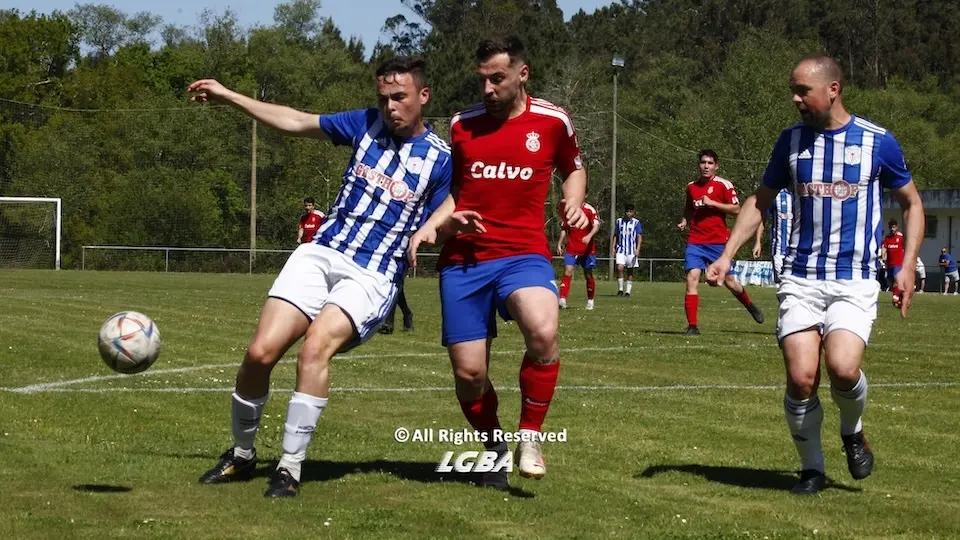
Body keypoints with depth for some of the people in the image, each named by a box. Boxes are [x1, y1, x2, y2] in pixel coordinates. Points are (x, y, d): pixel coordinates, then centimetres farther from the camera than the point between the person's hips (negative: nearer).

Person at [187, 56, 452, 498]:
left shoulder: (441, 159, 0)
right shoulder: (367, 125, 9)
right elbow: (294, 122, 15)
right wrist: (228, 96, 14)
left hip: (372, 277, -4)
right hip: (319, 254, 4)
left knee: (315, 346, -30)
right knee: (260, 352, -10)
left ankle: (290, 469, -22)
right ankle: (241, 454, 14)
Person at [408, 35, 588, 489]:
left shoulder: (551, 121, 2)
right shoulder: (462, 125, 7)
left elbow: (573, 168, 21)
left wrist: (574, 203, 1)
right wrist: (430, 227, 5)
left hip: (523, 253, -2)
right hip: (463, 259, 2)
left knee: (543, 332, -32)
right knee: (468, 373, -3)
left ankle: (530, 437, -10)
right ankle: (493, 449, 27)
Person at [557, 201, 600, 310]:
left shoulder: (590, 210, -6)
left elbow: (596, 226, -17)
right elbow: (564, 229, 18)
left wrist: (589, 236, -36)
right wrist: (559, 244, 12)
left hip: (587, 250, -3)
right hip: (571, 249, 3)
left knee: (588, 275, 7)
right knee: (567, 273, -12)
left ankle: (590, 301, 22)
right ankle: (562, 300, -20)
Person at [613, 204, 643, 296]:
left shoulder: (636, 222, 2)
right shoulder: (619, 221, 8)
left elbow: (639, 236, -1)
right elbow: (615, 235, 15)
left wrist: (638, 249, -12)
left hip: (632, 250, -1)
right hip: (621, 249, 1)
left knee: (630, 271, 4)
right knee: (620, 268, -15)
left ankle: (628, 291, 12)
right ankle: (620, 289, -6)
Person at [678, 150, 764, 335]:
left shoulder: (723, 185, -4)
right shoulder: (691, 187, 11)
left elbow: (736, 209, -9)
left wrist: (712, 203, -17)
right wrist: (684, 221, 7)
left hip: (719, 241, -3)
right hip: (695, 241, 3)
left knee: (729, 281, 7)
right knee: (692, 279, -12)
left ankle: (750, 305, 37)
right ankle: (692, 326, -11)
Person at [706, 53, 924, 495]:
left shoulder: (878, 142, -1)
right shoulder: (791, 141, 6)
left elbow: (911, 203, 10)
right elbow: (759, 201, 17)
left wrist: (908, 267, -1)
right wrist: (727, 256, 6)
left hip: (855, 280, -2)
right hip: (800, 278, 2)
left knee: (842, 368, -23)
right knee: (800, 378, -11)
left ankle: (853, 432, 10)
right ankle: (811, 468, 10)